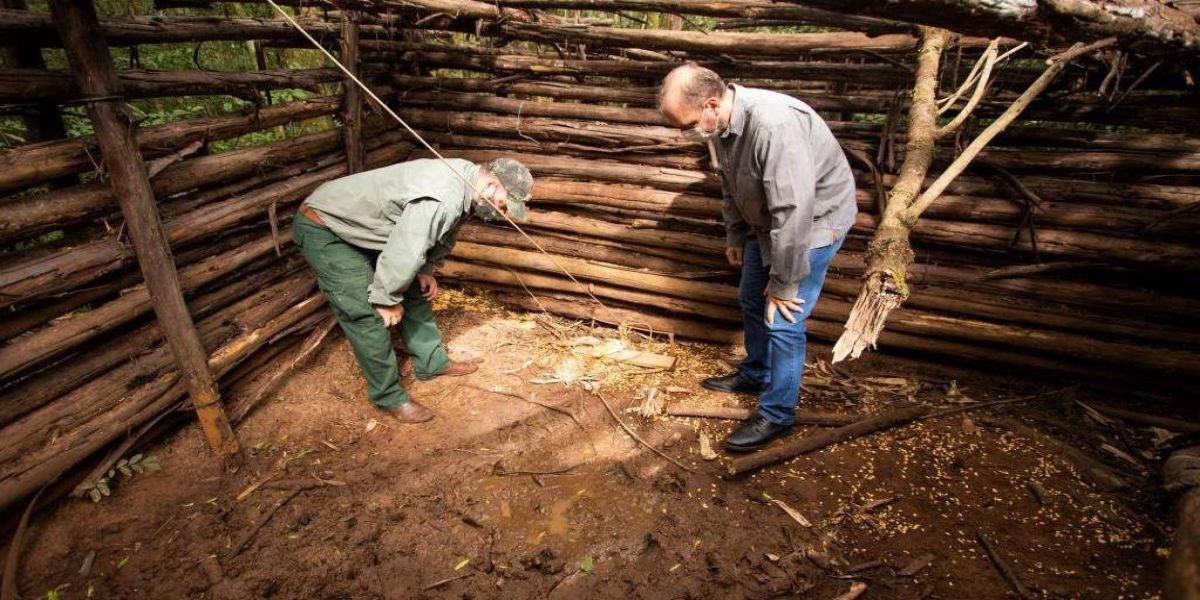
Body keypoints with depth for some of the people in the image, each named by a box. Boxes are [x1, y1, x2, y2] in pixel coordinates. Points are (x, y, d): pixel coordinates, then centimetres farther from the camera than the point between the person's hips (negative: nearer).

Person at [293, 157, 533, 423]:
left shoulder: (464, 177, -4)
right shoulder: (442, 200, -36)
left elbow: (443, 232, 11)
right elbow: (403, 254, -32)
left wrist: (426, 269, 4)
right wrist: (388, 299, -18)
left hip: (365, 225, 10)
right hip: (326, 228, -9)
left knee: (413, 291, 12)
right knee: (369, 315, -11)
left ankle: (432, 362, 26)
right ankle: (388, 396, 5)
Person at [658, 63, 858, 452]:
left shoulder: (774, 125, -36)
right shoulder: (721, 124, -8)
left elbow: (794, 211, -34)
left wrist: (784, 284, -25)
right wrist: (734, 236, 16)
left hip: (813, 221, -8)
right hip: (767, 220, 9)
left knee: (782, 321, -6)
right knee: (752, 301, 18)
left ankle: (777, 415, 11)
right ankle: (756, 374, 41)